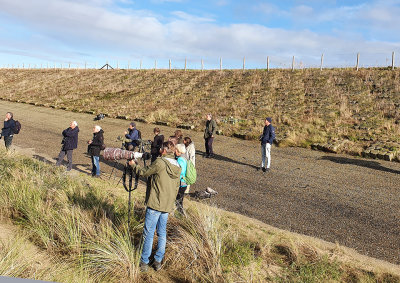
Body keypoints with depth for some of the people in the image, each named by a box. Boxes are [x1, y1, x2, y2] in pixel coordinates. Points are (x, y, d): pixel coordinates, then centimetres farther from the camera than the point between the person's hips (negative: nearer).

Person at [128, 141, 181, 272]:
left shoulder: (160, 162, -14)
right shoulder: (178, 167, 8)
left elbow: (144, 172, -2)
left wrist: (134, 165, 16)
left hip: (155, 204, -7)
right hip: (168, 206, 7)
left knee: (149, 233, 3)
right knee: (162, 232, 15)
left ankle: (144, 262, 11)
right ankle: (158, 261, 21)